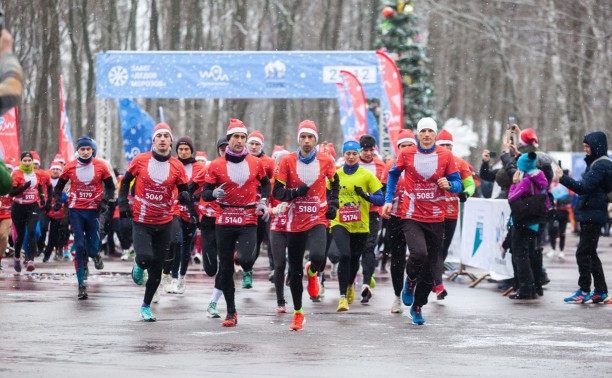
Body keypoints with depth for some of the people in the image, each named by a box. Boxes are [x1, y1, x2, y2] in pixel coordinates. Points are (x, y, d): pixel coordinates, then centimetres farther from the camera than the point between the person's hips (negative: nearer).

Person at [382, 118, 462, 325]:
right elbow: (393, 174, 17)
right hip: (412, 217, -2)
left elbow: (458, 184, 6)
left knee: (429, 269, 6)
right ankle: (410, 280, 6)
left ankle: (417, 307, 25)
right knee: (419, 253, -27)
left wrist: (449, 185, -16)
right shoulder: (406, 154, 0)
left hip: (436, 219, 2)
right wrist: (388, 200, 10)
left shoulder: (446, 156, 1)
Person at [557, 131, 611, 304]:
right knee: (590, 253, 13)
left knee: (583, 253, -8)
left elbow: (584, 187, -25)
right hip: (590, 214, 11)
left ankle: (584, 292, -4)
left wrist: (563, 178, -25)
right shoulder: (596, 163, 16)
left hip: (592, 214, -11)